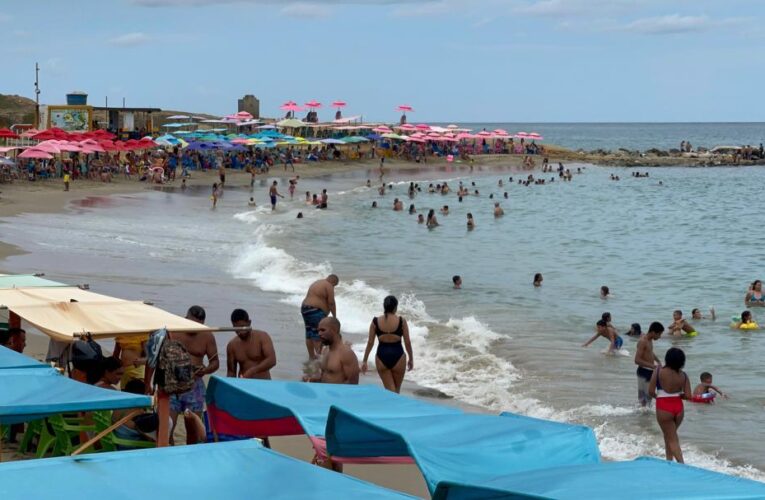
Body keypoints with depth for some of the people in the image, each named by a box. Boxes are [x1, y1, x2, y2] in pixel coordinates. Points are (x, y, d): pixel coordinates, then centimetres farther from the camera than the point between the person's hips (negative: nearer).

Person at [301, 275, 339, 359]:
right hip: (316, 312, -10)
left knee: (309, 334, 12)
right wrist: (334, 316, -6)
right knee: (318, 335, -7)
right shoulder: (328, 286, -9)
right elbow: (331, 303, -13)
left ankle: (311, 356, 18)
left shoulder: (317, 283, 19)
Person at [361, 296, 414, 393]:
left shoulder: (375, 321, -4)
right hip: (397, 355, -1)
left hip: (382, 356, 1)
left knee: (390, 390, 7)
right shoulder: (401, 321, -7)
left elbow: (370, 342, 0)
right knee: (396, 389, 19)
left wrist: (364, 361, 9)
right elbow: (407, 342, -1)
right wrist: (411, 359, 13)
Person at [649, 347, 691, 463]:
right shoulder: (683, 375, -3)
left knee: (672, 439, 3)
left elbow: (651, 391, -11)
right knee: (670, 435, 25)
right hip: (678, 407, 4)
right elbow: (688, 396, -5)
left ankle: (681, 464, -10)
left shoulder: (658, 371, -10)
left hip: (664, 407, -4)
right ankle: (669, 460, 30)